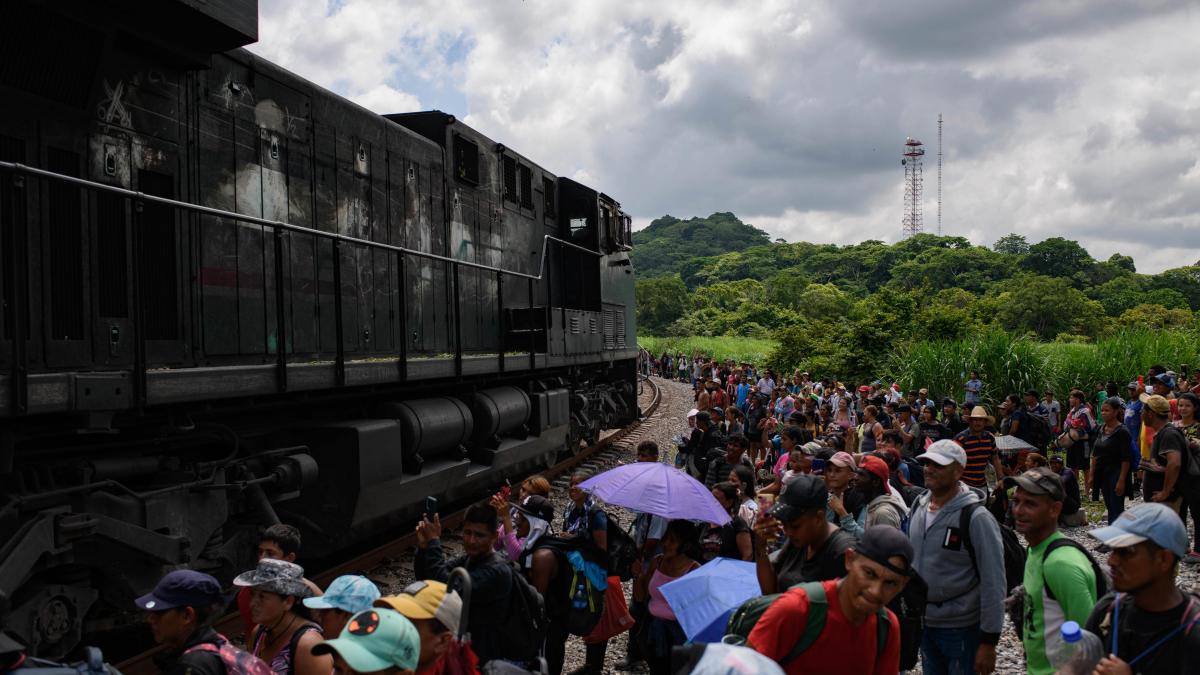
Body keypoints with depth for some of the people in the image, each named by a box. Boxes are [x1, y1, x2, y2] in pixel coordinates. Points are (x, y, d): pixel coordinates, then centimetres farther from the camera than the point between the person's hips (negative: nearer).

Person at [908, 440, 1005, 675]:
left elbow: (994, 584, -17)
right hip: (923, 623, 6)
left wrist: (989, 642, -16)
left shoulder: (976, 518, -18)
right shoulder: (918, 507, 2)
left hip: (962, 629, -6)